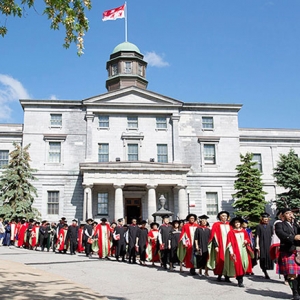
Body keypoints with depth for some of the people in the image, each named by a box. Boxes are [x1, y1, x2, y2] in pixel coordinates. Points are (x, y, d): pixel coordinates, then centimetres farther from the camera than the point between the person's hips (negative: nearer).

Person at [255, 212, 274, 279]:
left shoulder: (270, 226, 11)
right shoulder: (259, 226, 1)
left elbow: (272, 236, 13)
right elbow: (257, 236, -2)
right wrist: (257, 246, -9)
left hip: (269, 245, 3)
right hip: (262, 245, -3)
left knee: (269, 258, -1)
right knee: (263, 258, -4)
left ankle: (266, 273, 10)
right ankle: (265, 273, 1)